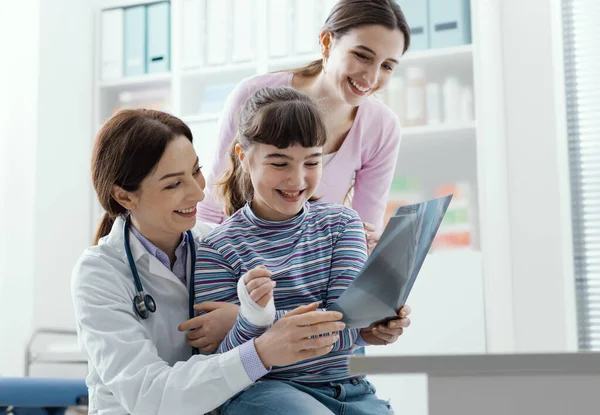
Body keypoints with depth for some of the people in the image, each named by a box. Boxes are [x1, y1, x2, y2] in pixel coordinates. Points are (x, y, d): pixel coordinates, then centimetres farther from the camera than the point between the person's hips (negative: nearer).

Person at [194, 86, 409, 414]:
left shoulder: (341, 223, 8)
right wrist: (252, 319, -25)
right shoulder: (217, 249, -2)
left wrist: (265, 319, -18)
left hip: (344, 386, 3)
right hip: (260, 388, -3)